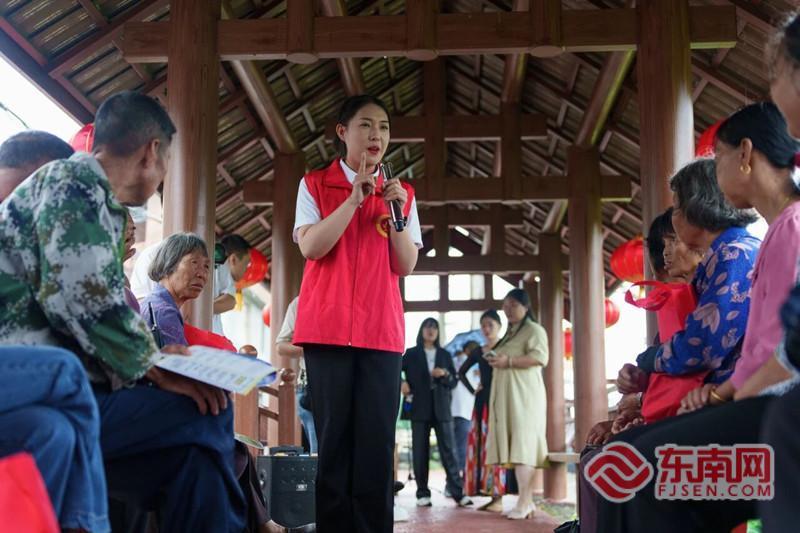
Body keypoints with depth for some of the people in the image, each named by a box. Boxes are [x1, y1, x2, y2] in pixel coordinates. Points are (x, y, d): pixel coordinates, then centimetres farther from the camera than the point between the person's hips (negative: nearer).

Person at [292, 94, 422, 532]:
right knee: (334, 437, -2)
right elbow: (311, 247, -7)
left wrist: (397, 213, -7)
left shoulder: (401, 193, 14)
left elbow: (406, 265, 7)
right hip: (328, 327, -2)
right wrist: (354, 199, -12)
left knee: (376, 442, -3)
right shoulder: (315, 184, 7)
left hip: (382, 331, 2)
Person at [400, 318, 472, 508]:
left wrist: (445, 374, -9)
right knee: (420, 452, 0)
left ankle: (458, 493, -5)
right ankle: (422, 494, 5)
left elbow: (454, 382, 11)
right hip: (419, 408, -1)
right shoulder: (411, 354, 7)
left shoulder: (444, 354, 13)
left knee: (448, 450, -3)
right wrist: (402, 383, -8)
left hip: (441, 408, 1)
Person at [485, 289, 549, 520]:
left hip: (524, 396, -8)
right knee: (516, 447, 2)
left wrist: (508, 361, -19)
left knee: (523, 445, -14)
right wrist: (496, 362, 15)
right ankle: (528, 500, 2)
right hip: (506, 397, 8)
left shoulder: (534, 330, -1)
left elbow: (540, 357, -16)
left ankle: (524, 502, -18)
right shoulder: (510, 333, 25)